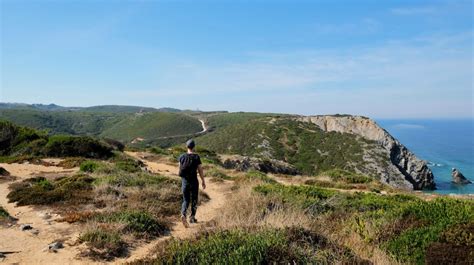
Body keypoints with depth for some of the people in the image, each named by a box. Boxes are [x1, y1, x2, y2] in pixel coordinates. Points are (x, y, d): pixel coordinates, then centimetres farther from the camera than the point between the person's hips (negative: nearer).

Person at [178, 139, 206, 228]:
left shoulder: (182, 156, -2)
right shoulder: (196, 157, -11)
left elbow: (180, 168, 10)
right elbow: (200, 170, -9)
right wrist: (203, 181, 2)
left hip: (184, 181, 3)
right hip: (194, 181, -2)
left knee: (185, 200, 10)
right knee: (194, 200, 16)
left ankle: (183, 215, -15)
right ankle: (192, 217, 23)